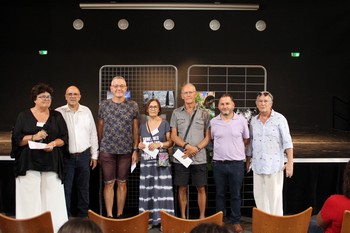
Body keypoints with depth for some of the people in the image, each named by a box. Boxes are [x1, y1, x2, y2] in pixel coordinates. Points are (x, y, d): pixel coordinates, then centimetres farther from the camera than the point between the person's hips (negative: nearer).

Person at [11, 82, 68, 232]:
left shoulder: (57, 116, 11)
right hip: (29, 164, -1)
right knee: (30, 198, -3)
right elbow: (16, 138, 1)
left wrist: (53, 143, -12)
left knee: (52, 198, -2)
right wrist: (33, 137, -15)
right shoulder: (24, 116, 6)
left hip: (51, 164, 1)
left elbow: (64, 137, 7)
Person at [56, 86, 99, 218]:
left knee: (83, 188, 12)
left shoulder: (86, 111, 5)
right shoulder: (59, 112, -3)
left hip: (84, 155, 3)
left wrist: (94, 155, 8)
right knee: (66, 188, 2)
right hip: (66, 156, -2)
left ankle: (83, 215, 25)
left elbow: (93, 134, 8)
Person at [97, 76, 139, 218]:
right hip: (107, 151, 0)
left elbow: (135, 129, 3)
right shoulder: (104, 105, 2)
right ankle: (109, 215, 11)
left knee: (122, 183, 8)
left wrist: (135, 150, 0)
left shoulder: (133, 105, 1)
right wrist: (99, 147, 6)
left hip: (126, 151, 0)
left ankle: (120, 215, 19)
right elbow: (100, 128, 7)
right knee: (109, 183, 3)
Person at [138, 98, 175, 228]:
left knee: (162, 189, -5)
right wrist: (140, 145, -1)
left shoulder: (165, 124, 1)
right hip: (146, 161, 4)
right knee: (148, 190, 2)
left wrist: (159, 144, -16)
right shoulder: (142, 126, 13)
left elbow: (170, 142, -1)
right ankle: (149, 219, 9)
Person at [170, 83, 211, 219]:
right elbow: (173, 136, 2)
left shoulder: (204, 114, 5)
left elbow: (208, 137, 4)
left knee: (201, 188, 4)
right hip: (181, 157, 1)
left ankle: (202, 216, 15)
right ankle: (182, 217, 18)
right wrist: (187, 146, -14)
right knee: (182, 188, 7)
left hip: (199, 158, 0)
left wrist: (196, 148, -12)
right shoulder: (176, 113, 6)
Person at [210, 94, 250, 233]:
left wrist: (238, 150, 5)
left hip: (237, 163, -1)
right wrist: (220, 149, 7)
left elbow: (246, 139, 10)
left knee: (236, 195, 7)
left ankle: (236, 222, 19)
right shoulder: (213, 122, 2)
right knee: (220, 194, 12)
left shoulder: (242, 120, -1)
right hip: (218, 163, 1)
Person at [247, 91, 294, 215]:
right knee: (259, 196, 9)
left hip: (274, 164, -4)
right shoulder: (253, 121, 9)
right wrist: (248, 160, 16)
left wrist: (290, 162, -13)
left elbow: (287, 142, -8)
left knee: (275, 196, 0)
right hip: (257, 165, 5)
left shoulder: (279, 119, -5)